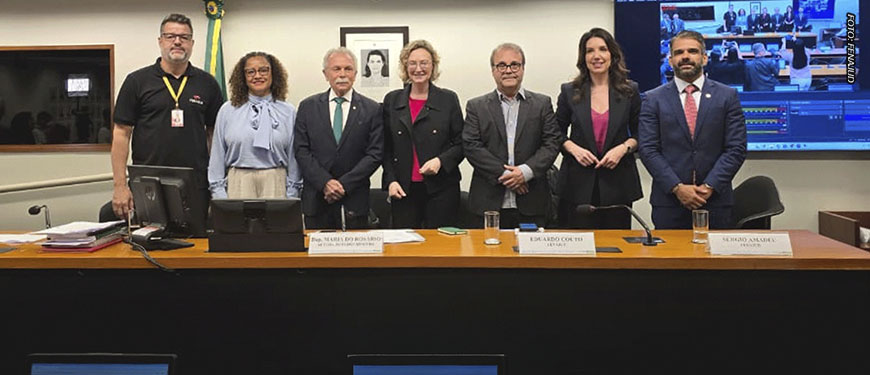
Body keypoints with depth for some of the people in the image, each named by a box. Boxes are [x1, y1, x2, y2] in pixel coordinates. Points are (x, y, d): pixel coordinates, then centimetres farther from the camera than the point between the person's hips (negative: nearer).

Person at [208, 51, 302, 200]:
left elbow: (294, 158, 7)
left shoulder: (289, 112, 6)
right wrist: (219, 193, 5)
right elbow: (217, 156, 10)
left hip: (275, 184, 0)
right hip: (238, 183, 0)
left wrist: (292, 196, 3)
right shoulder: (227, 111, 8)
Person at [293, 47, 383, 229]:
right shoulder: (308, 107, 7)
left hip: (354, 201, -1)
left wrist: (344, 184, -11)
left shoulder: (372, 109, 2)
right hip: (316, 200, 1)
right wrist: (325, 182, -11)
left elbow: (375, 154, -3)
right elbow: (301, 150, 1)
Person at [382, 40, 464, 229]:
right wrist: (390, 180, -1)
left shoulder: (449, 99, 4)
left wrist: (441, 161, -12)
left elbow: (461, 143, 4)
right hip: (403, 190, 2)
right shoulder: (392, 100, 10)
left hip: (441, 189, -1)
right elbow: (386, 148, 10)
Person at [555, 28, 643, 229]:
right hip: (578, 183, 0)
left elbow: (639, 134, 10)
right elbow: (558, 133, 10)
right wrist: (573, 148, -9)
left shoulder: (629, 92, 6)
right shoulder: (569, 92, 6)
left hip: (618, 181, 1)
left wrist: (623, 148, -9)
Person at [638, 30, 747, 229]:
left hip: (715, 200, 1)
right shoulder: (654, 99, 4)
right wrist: (677, 187, -12)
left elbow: (736, 148, 1)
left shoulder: (727, 96, 6)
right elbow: (647, 149, -3)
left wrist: (709, 186, -10)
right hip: (668, 201, 0)